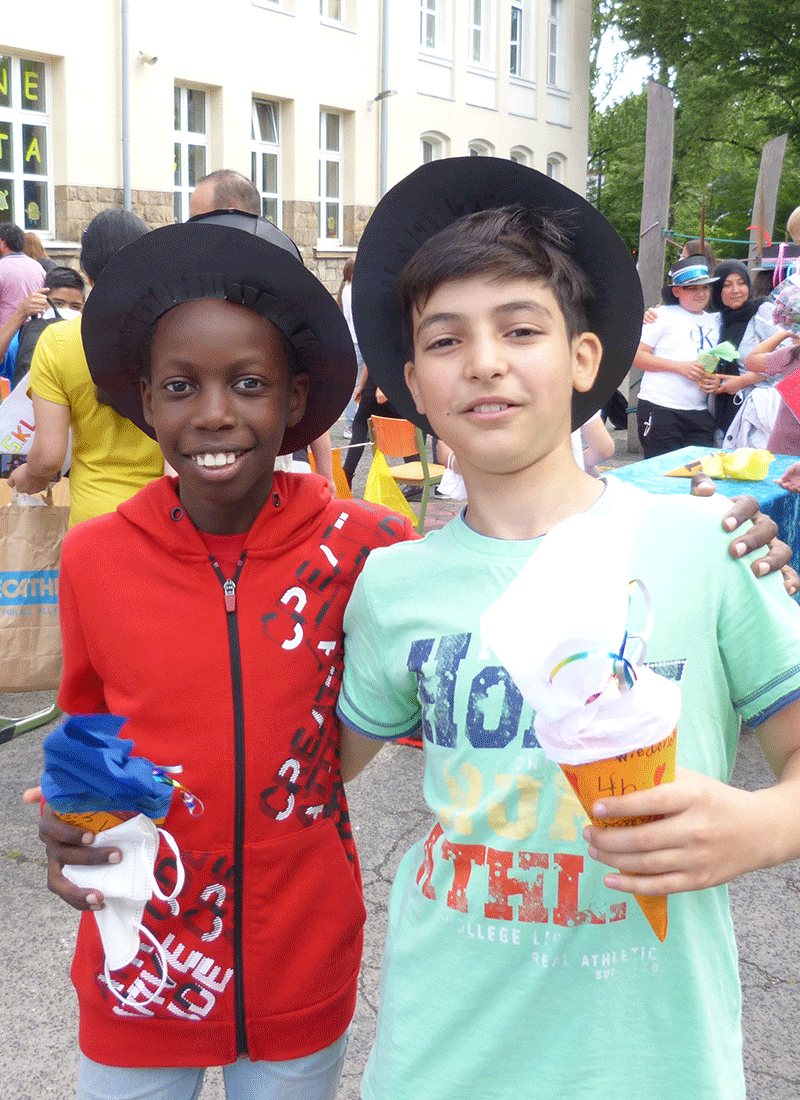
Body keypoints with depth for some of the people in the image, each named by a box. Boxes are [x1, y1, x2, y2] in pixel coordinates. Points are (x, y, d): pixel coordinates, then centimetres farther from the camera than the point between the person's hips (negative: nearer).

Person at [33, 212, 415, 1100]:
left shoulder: (363, 546, -13)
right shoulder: (94, 558, -9)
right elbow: (87, 735, 7)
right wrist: (74, 827, -12)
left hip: (302, 974, 0)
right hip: (137, 976, 1)